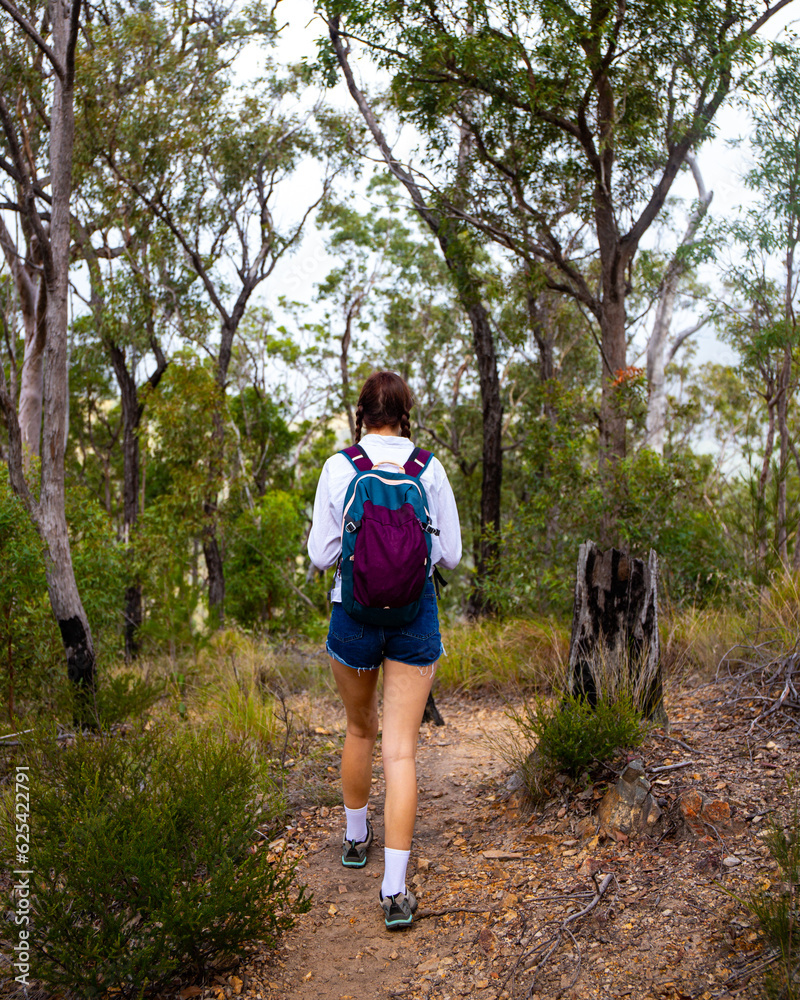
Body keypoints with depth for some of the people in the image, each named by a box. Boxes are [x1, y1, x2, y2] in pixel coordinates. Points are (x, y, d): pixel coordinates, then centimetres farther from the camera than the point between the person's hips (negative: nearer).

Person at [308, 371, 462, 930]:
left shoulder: (338, 468, -6)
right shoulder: (430, 469, -3)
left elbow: (321, 554, -4)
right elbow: (450, 556, 1)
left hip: (354, 611, 1)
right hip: (415, 614, 0)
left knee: (361, 729, 23)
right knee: (401, 750, 0)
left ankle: (356, 838, 40)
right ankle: (394, 890, -4)